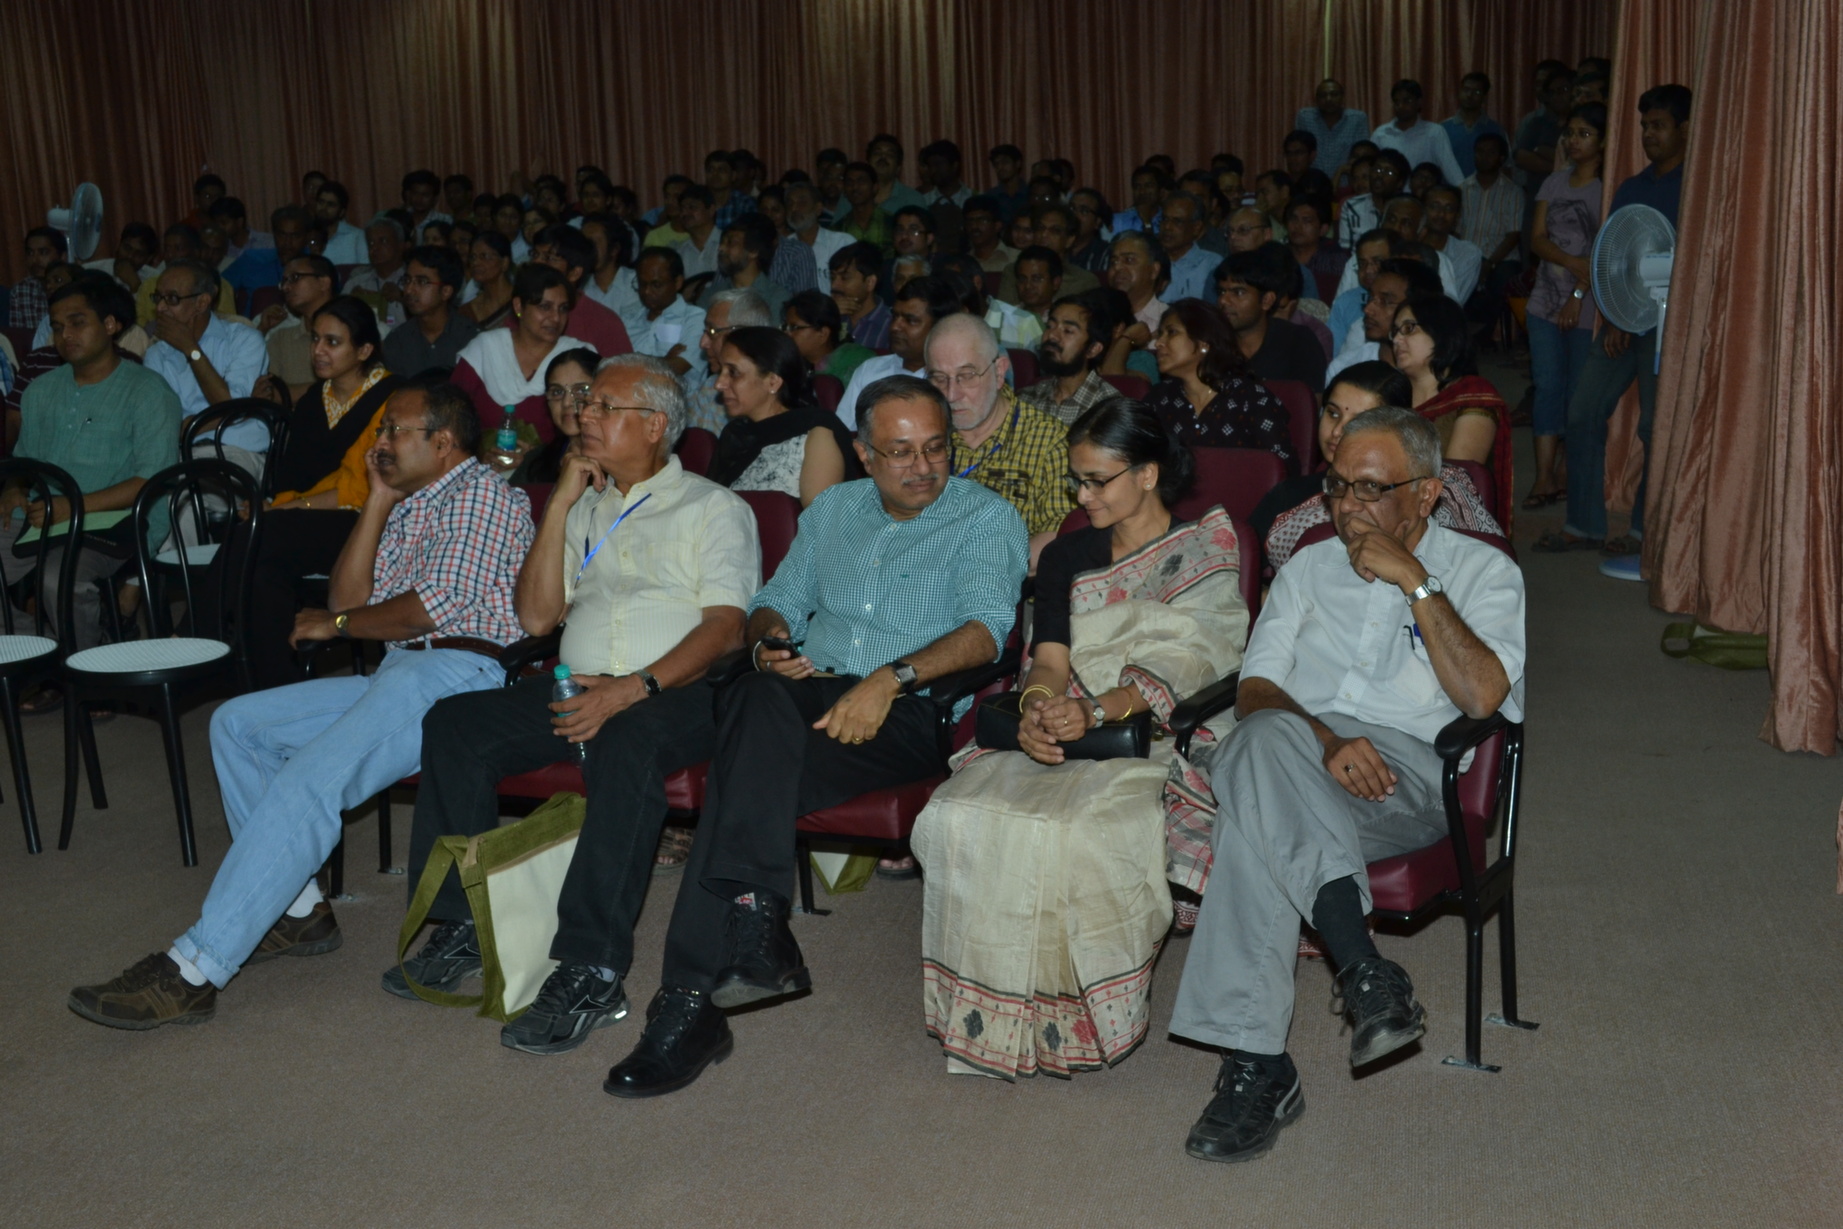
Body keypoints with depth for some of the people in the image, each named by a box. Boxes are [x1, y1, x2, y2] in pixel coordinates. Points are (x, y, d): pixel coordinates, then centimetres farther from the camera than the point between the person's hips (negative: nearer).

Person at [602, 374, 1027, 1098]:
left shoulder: (986, 518, 7)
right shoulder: (833, 509, 25)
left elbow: (987, 628, -9)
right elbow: (777, 601, 27)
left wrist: (892, 677, -24)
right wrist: (768, 642, 2)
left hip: (911, 714, -4)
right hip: (810, 692, 4)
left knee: (756, 757, -33)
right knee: (759, 701, -35)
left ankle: (693, 998, -35)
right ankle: (756, 923, -41)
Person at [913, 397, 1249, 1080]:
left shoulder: (1206, 551, 6)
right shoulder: (1066, 556, 21)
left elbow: (1179, 665, -8)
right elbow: (1049, 659, 7)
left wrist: (1098, 713, -25)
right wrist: (1036, 711, -17)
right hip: (1058, 732, 5)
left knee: (1077, 829, -36)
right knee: (959, 814, -26)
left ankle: (1087, 1017, -19)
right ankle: (993, 1015, -19)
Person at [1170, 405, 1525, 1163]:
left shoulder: (1482, 572, 15)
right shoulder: (1309, 568, 25)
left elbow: (1482, 695, -5)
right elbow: (1255, 689, 10)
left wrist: (1414, 581, -5)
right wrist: (1322, 739, -12)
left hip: (1408, 777, -3)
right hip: (1294, 754, 3)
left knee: (1257, 819, -36)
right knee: (1265, 738, -38)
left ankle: (1254, 1064, -36)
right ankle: (1364, 969, -39)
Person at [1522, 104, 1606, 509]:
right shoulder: (1555, 183, 11)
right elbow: (1537, 240, 3)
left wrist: (1579, 294, -15)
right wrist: (1574, 263, -14)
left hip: (1587, 308, -5)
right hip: (1546, 300, 5)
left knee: (1580, 392, 0)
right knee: (1547, 387, 1)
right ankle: (1545, 477, 2)